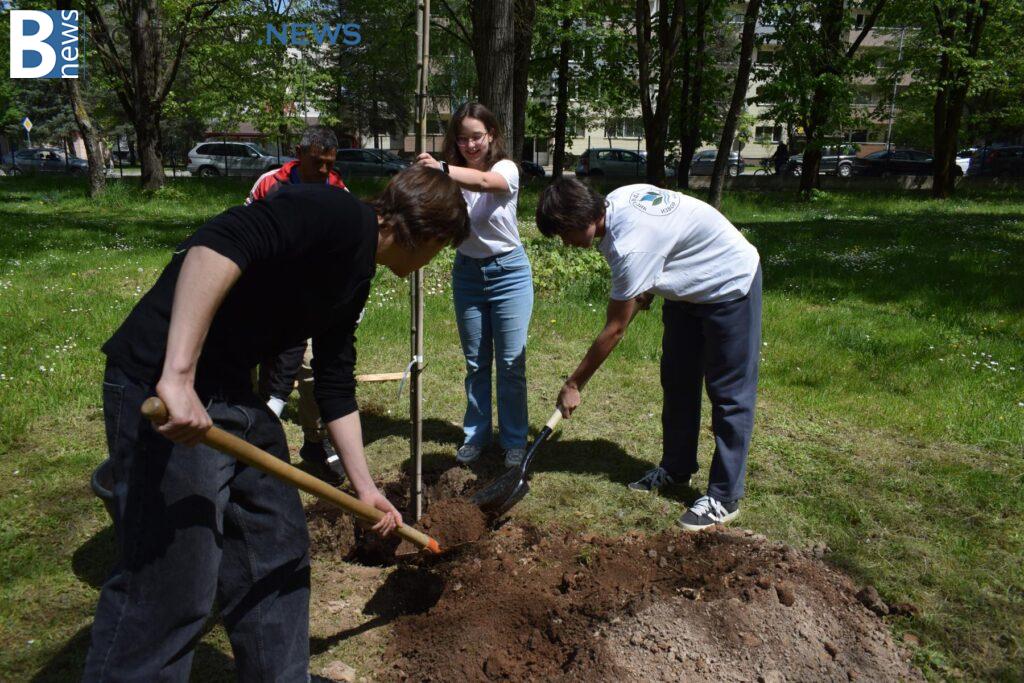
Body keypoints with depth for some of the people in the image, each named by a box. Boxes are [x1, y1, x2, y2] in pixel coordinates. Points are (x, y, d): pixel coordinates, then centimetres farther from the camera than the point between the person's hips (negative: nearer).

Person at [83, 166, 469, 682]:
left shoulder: (355, 276, 16)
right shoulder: (340, 214, -13)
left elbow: (336, 388, 20)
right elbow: (218, 244, -29)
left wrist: (365, 487, 22)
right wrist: (179, 376, -34)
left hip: (232, 392, 10)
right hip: (162, 384, -10)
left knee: (278, 550, 18)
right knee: (170, 589, -1)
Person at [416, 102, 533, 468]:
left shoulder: (506, 168, -12)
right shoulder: (454, 178, -1)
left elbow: (484, 181, -36)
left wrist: (441, 169, -54)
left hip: (508, 272, -3)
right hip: (467, 273, 4)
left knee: (511, 363, 1)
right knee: (475, 363, 12)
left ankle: (514, 441, 16)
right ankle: (475, 434, 26)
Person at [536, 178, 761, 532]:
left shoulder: (630, 247, -36)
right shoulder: (616, 198, -11)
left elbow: (614, 331, -28)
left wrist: (573, 384, -18)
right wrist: (644, 291, 6)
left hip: (729, 286, -10)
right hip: (690, 285, 10)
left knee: (728, 393, -4)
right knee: (676, 381, 13)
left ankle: (724, 498, 3)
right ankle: (676, 467, 27)